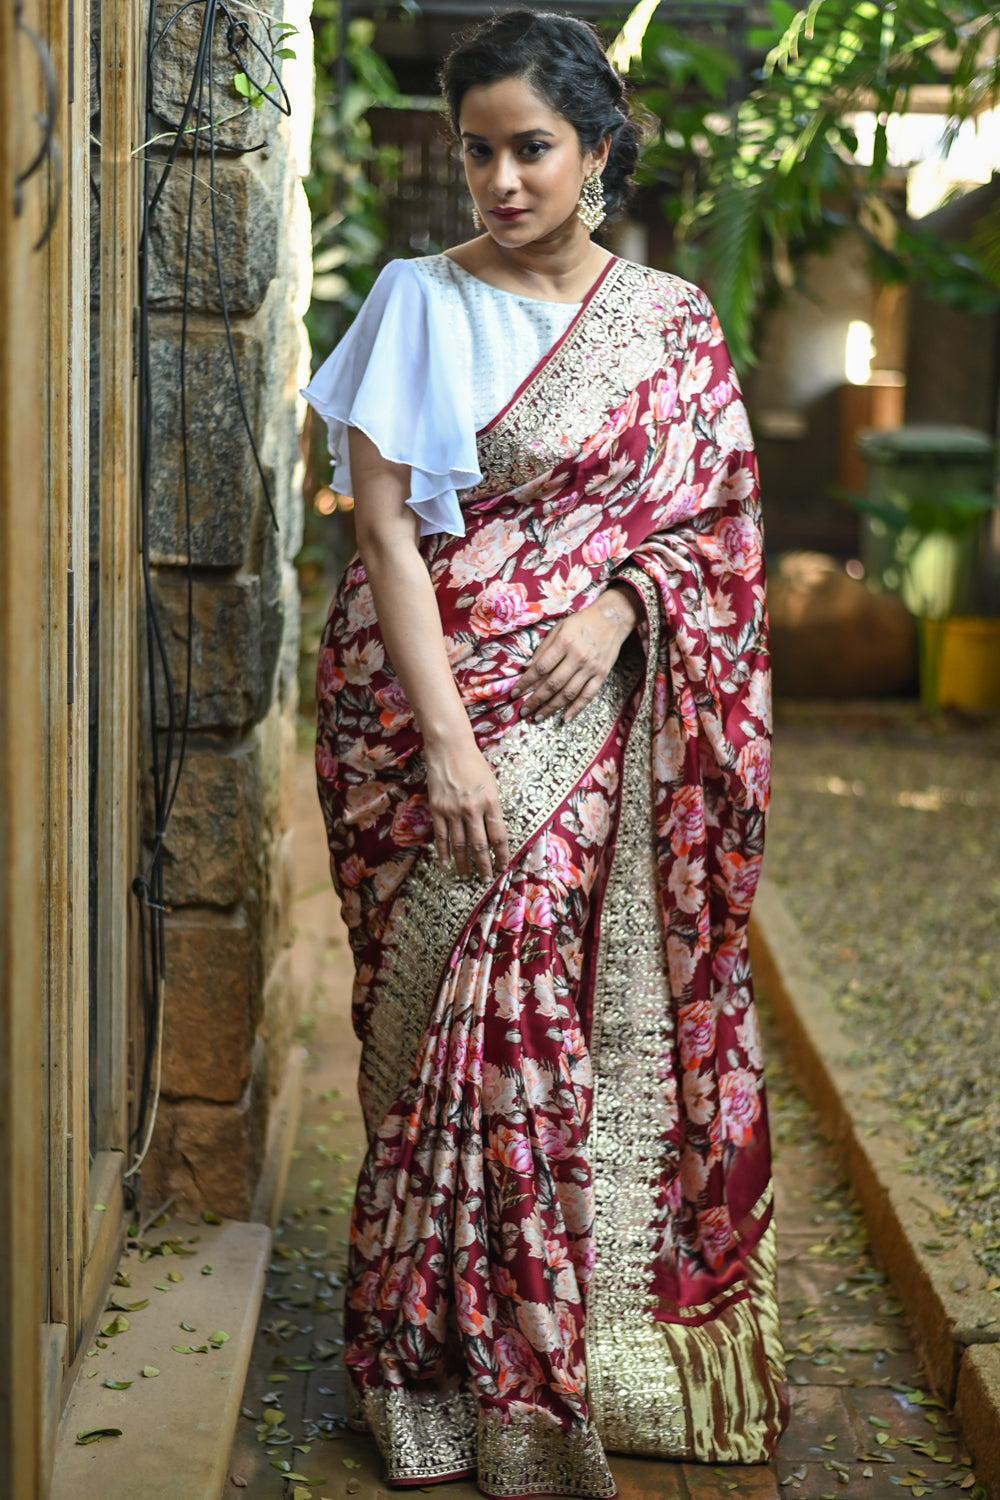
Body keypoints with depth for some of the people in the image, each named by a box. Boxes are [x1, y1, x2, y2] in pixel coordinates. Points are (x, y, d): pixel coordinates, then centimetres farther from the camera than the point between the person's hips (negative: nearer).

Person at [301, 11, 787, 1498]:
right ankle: (474, 1372, 12)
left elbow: (723, 515, 10)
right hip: (448, 709, -2)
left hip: (606, 725, 3)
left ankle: (618, 1346, 19)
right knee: (470, 1015, -3)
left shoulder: (673, 321, 9)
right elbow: (383, 523, -7)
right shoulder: (422, 300, 0)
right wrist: (448, 738, -16)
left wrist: (617, 607, -11)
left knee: (619, 1015, 3)